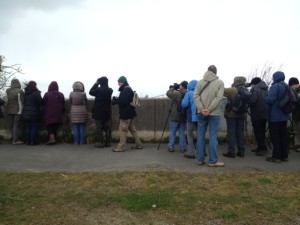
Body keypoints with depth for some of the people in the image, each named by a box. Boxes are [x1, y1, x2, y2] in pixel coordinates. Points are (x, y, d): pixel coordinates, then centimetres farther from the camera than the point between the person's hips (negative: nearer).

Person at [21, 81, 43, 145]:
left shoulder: (25, 93, 8)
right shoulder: (36, 92, -11)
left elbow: (23, 102, 13)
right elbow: (40, 102, -14)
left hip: (25, 114, 6)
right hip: (34, 114, -6)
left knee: (28, 128, 11)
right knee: (34, 128, 0)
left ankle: (28, 141, 13)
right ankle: (33, 141, -1)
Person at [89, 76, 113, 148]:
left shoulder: (98, 89, -15)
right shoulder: (110, 90, -2)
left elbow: (91, 92, 2)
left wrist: (96, 84, 5)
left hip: (98, 112, -4)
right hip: (107, 112, 4)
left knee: (99, 128, 4)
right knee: (107, 128, 11)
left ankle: (100, 143, 5)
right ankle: (107, 142, 14)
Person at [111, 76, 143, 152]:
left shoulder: (126, 90, -17)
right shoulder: (128, 89, 16)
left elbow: (123, 101, -25)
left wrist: (115, 101, -11)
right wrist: (117, 99, 3)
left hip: (125, 114, -10)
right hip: (131, 113, 10)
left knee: (123, 130, -3)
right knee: (133, 129, 15)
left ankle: (121, 147, 4)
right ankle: (139, 144, 20)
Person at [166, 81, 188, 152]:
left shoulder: (177, 94, -16)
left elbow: (168, 93, -5)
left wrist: (173, 88, 10)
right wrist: (175, 89, 11)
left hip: (174, 117, -4)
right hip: (183, 117, 4)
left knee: (172, 132, 7)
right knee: (182, 133, 11)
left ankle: (171, 147, 11)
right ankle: (182, 148, 13)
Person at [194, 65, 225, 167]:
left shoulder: (200, 82, 4)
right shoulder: (220, 82, -1)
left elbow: (196, 96, -5)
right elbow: (219, 98, -11)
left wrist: (202, 109, -10)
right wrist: (209, 109, -13)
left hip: (201, 113, 2)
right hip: (214, 113, -2)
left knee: (200, 135, 8)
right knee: (213, 137, 1)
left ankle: (200, 159, 12)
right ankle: (213, 161, 4)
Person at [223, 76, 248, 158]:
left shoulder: (233, 90, -12)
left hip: (231, 114, -6)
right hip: (242, 115, 6)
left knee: (231, 133, -2)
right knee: (240, 132, 10)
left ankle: (231, 151, -2)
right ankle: (241, 151, 13)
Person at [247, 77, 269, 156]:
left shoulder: (255, 89, -11)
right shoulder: (265, 90, 14)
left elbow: (252, 101, -19)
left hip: (257, 114, -8)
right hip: (265, 114, 8)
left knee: (258, 132, -3)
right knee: (262, 131, 14)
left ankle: (263, 148, -6)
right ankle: (260, 147, 21)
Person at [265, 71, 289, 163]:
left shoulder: (275, 86, -16)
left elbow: (270, 100, -24)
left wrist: (266, 98, -4)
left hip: (275, 116, -8)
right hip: (284, 115, 8)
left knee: (275, 136, -2)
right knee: (283, 135, 12)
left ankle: (276, 156, 1)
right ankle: (284, 156, 18)